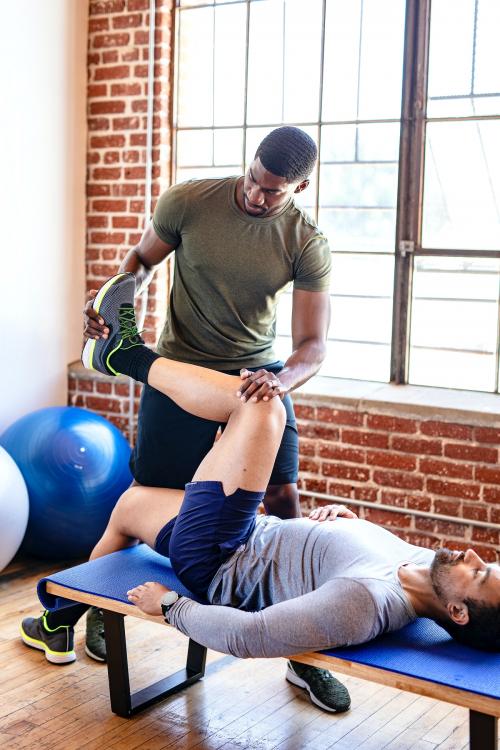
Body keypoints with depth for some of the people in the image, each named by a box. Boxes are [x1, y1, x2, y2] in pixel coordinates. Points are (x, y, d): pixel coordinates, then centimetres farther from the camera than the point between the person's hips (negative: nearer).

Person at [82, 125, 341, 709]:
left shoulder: (308, 245, -14)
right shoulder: (188, 202, -14)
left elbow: (313, 344, -15)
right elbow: (142, 260, 4)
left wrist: (282, 379, -37)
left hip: (259, 374, 1)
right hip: (180, 369, 0)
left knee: (283, 496, -8)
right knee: (150, 496, 4)